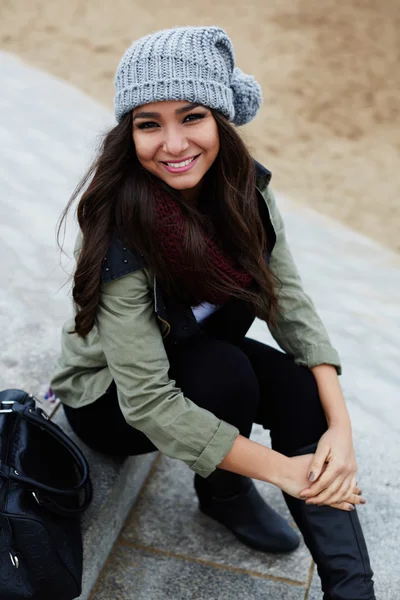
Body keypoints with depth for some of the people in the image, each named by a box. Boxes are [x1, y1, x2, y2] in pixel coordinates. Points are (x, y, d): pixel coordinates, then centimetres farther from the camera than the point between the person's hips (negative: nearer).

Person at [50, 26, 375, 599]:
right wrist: (281, 468, -30)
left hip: (195, 357, 5)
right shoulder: (120, 229, -33)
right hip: (108, 397, -5)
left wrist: (340, 425, -26)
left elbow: (290, 303, -13)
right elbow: (147, 402, -33)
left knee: (299, 382, -20)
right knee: (224, 371, -32)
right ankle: (223, 493, 0)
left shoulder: (245, 189, -17)